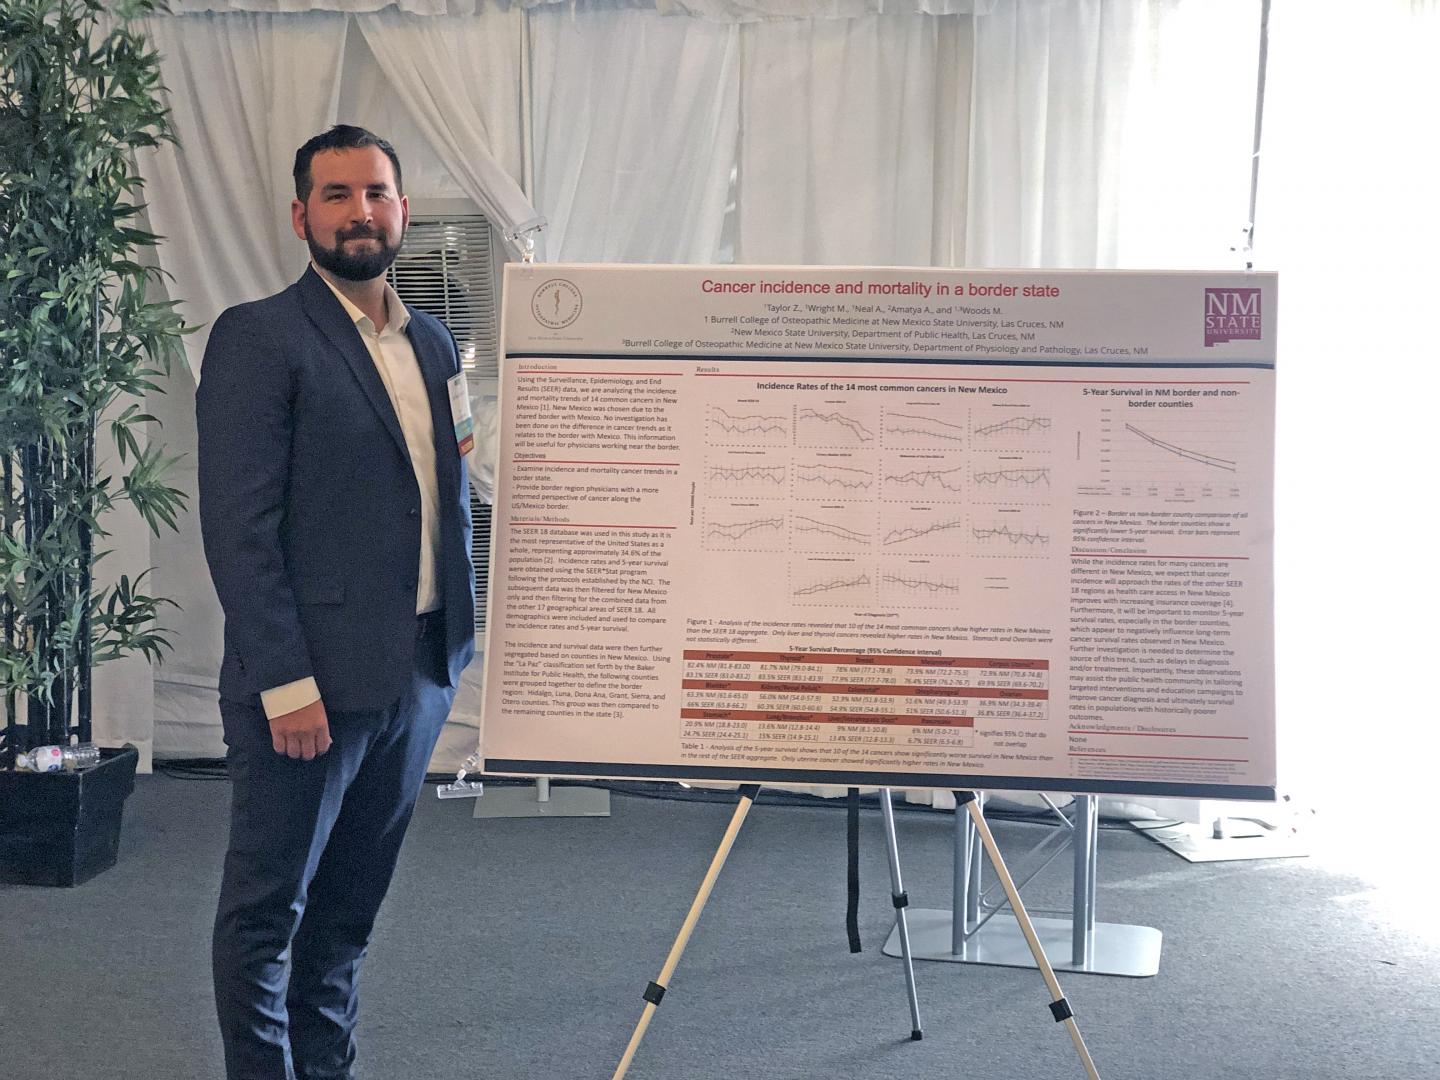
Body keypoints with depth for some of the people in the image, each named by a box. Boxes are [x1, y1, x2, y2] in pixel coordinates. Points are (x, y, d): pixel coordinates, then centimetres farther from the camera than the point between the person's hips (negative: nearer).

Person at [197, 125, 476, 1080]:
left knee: (351, 905, 16)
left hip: (420, 671, 6)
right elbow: (238, 526, -14)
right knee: (267, 910, 6)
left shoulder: (433, 344, 13)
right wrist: (285, 682, -19)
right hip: (310, 681, -6)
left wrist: (460, 641, 10)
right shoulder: (258, 339, -8)